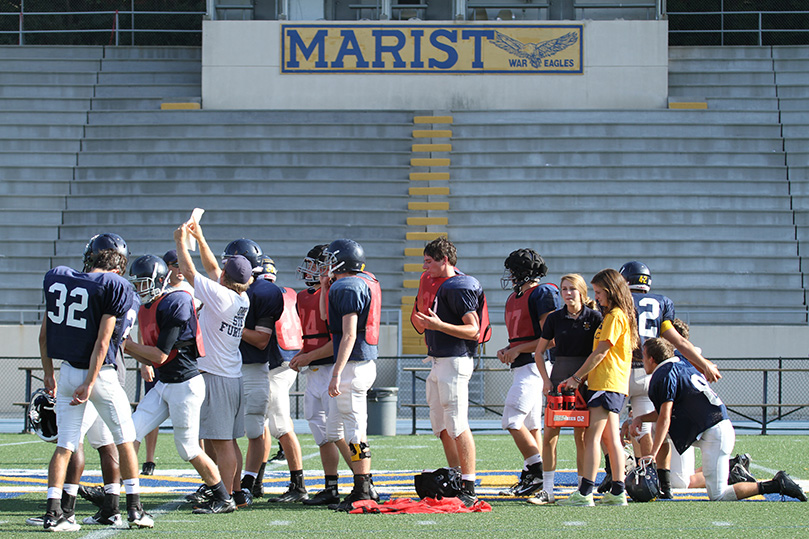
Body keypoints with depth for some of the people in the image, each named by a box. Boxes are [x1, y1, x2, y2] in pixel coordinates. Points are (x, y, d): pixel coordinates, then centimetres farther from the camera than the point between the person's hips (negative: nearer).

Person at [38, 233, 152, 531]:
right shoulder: (115, 287, -13)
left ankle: (54, 511, -2)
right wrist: (89, 383, -15)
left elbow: (45, 333, 8)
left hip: (66, 372, 4)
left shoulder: (57, 279, 2)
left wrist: (48, 372, 17)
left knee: (65, 445, 7)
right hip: (100, 373, -4)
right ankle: (135, 509, 16)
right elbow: (102, 340, -16)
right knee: (125, 440, 13)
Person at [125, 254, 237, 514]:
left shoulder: (174, 304, -17)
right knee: (132, 431, -1)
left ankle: (224, 500, 12)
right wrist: (126, 347, 4)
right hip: (164, 385, 9)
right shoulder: (146, 310, 12)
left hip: (185, 385, -9)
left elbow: (160, 356, -18)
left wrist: (127, 344, -8)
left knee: (188, 448, -2)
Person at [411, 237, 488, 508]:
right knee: (442, 426, 12)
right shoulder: (433, 282, 15)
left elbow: (473, 329, -20)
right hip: (438, 361, 10)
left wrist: (439, 325, -27)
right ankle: (456, 483, 19)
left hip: (455, 361, -10)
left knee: (457, 425, -10)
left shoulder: (460, 287, -14)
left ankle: (469, 489, -8)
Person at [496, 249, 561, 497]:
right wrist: (506, 351, 9)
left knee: (512, 420, -14)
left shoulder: (543, 294, -10)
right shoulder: (514, 299, 19)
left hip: (535, 365, -10)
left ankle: (537, 473, -12)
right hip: (521, 367, 10)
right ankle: (532, 477, 11)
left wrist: (518, 350, -14)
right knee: (530, 426, 9)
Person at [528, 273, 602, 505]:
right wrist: (545, 379, 1)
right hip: (559, 377, 3)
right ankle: (547, 490, 1)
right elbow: (539, 352, 12)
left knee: (581, 435, -1)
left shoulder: (594, 317, -2)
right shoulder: (555, 318, 5)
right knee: (549, 433, -3)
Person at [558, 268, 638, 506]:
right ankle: (618, 491, 8)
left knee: (592, 436, -12)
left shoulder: (615, 316, -11)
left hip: (606, 384, -10)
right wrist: (582, 377, 15)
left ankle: (585, 493, -16)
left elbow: (600, 353, -14)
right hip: (615, 386, 10)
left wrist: (577, 377, -10)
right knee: (611, 438, 9)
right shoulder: (617, 316, 20)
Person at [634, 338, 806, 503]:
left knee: (718, 496, -10)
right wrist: (641, 418, 15)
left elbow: (665, 419, -15)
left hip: (714, 434, -10)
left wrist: (652, 454, -14)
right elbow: (667, 411, 26)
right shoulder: (682, 366, 18)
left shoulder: (665, 374, -10)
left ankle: (776, 485, -12)